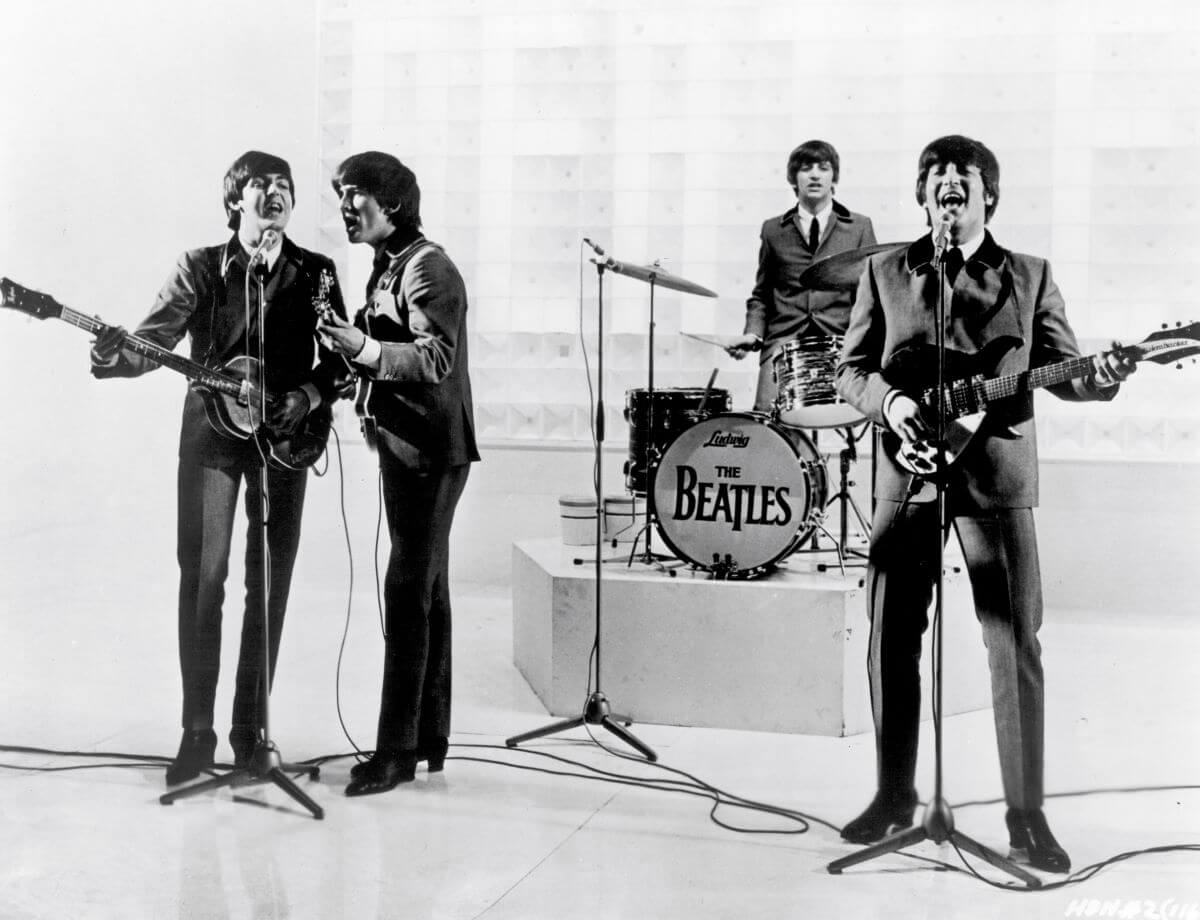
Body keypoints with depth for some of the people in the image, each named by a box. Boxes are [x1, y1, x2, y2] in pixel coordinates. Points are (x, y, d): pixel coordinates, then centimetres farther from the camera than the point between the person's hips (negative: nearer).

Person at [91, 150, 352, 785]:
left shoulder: (316, 274, 5)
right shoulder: (200, 268, 1)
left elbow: (340, 359, 7)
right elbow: (154, 340, -8)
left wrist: (309, 397, -11)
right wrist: (116, 357, -28)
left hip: (284, 437, 2)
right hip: (211, 430, -1)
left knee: (270, 584, 5)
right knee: (201, 577, -6)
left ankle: (250, 726, 16)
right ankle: (197, 731, 2)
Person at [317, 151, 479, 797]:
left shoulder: (426, 267, -13)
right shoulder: (386, 267, 17)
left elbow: (437, 358, -23)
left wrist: (364, 348, -34)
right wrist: (350, 350, 11)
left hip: (432, 450, -10)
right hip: (405, 445, 10)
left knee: (408, 592, -9)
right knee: (426, 591, 13)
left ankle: (397, 749, -4)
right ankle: (430, 738, 22)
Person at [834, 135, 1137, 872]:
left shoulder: (1030, 277, 9)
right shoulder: (885, 272, 10)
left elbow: (1061, 368, 6)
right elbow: (850, 368, 8)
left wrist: (1100, 378, -16)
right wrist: (888, 401, -11)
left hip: (997, 477, -1)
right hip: (907, 474, 1)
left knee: (1016, 645, -4)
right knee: (892, 639, 3)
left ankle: (1027, 814, 5)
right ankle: (895, 793, 19)